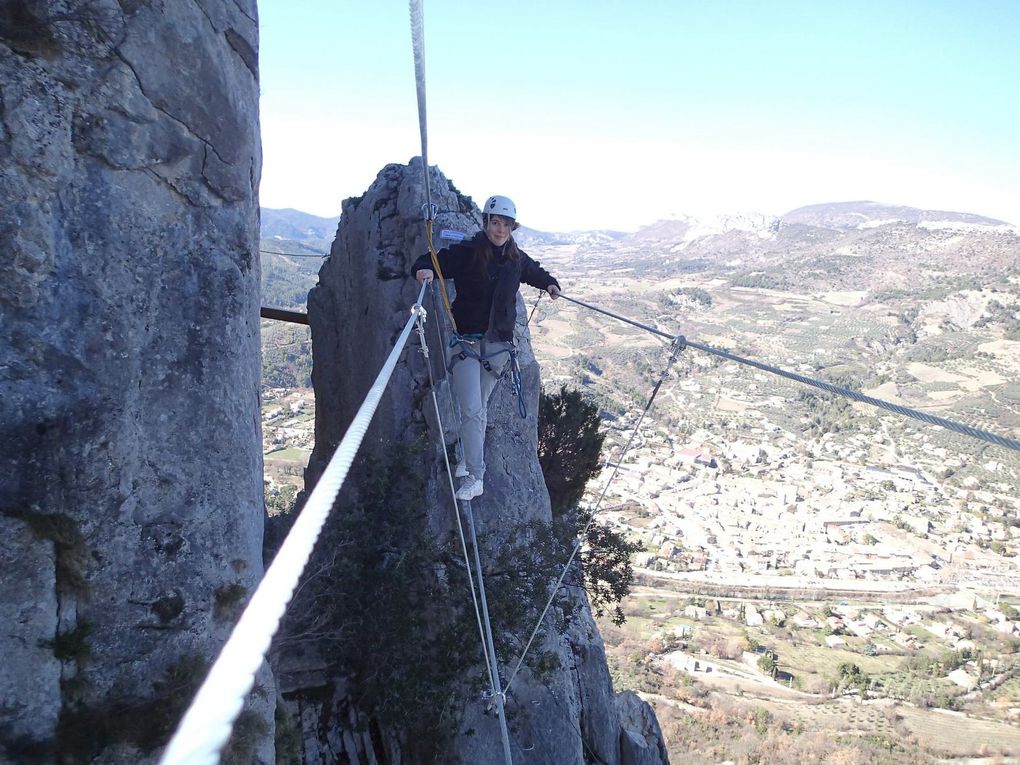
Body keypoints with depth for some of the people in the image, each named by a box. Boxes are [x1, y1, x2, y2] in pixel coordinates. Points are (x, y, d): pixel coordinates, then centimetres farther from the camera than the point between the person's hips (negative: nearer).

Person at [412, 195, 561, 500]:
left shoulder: (516, 258, 6)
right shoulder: (465, 253, -10)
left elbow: (534, 272, 27)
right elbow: (431, 261, -10)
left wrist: (549, 283, 9)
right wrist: (424, 269, -32)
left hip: (498, 343, 4)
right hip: (466, 341, -4)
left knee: (479, 408, 14)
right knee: (472, 410, -11)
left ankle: (468, 457, 34)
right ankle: (475, 476, -5)